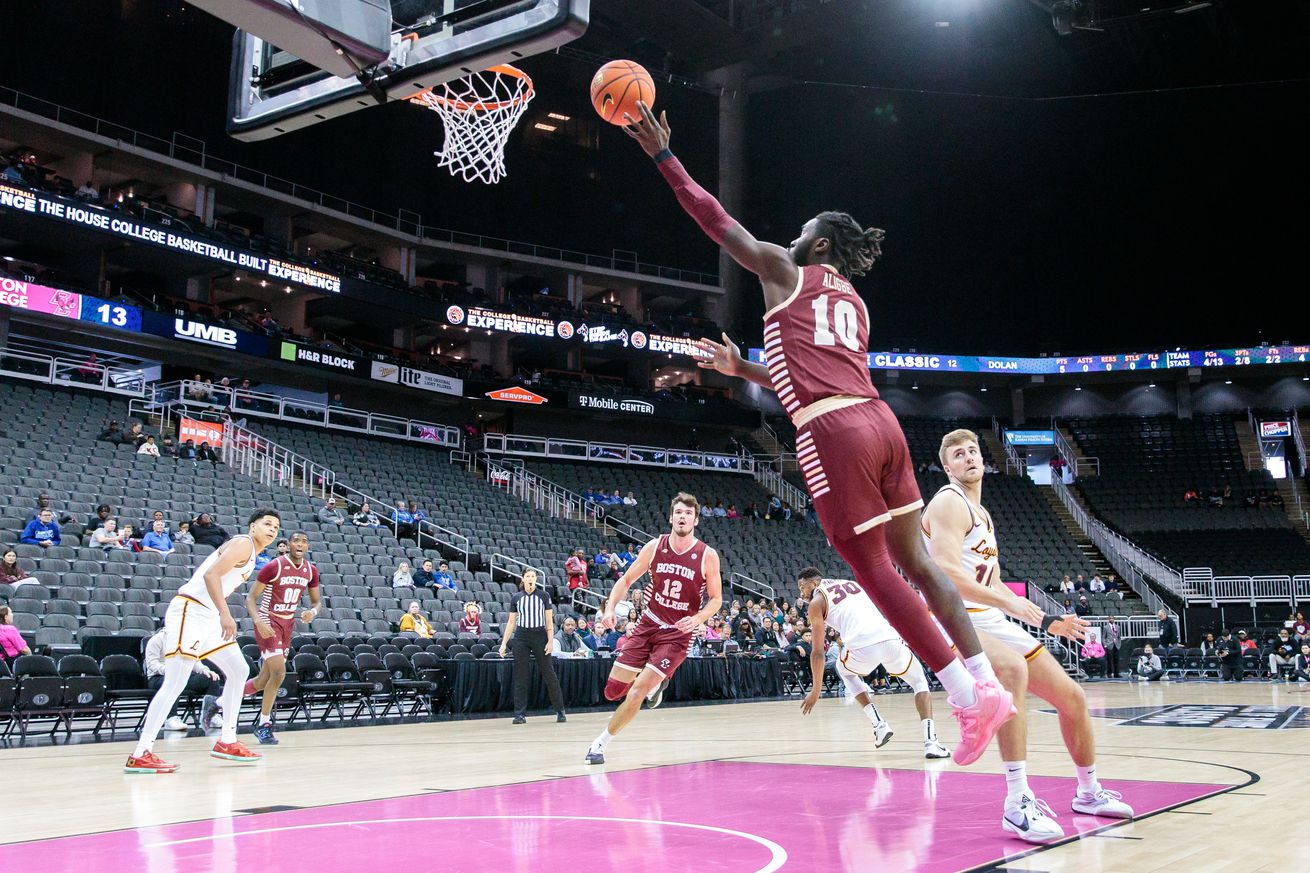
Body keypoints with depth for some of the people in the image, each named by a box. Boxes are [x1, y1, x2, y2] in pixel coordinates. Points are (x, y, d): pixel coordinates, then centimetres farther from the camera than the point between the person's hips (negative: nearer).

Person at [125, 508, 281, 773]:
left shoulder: (250, 555, 19)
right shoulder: (243, 544, -10)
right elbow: (211, 574, -23)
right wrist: (225, 614, -30)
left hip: (209, 616, 10)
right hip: (190, 611, -10)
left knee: (239, 671, 14)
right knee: (175, 683, -12)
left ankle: (227, 742, 20)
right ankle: (140, 756, -10)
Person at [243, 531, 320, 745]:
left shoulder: (311, 570, 1)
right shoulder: (274, 566, -15)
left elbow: (316, 601, 13)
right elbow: (250, 598, -12)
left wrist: (313, 612, -11)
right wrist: (259, 621, -28)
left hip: (288, 623, 6)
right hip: (268, 622, -6)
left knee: (264, 680, 9)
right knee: (279, 673, -18)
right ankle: (264, 725, 0)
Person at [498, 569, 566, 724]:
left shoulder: (543, 595, 2)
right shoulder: (517, 598, 7)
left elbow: (549, 620, 1)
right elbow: (511, 622, 10)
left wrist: (550, 641, -7)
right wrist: (504, 643, 4)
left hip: (540, 637, -2)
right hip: (521, 637, 2)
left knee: (549, 673, 1)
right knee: (520, 676, 0)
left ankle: (560, 710, 12)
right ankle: (520, 714, 3)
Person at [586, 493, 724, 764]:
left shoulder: (707, 556, -12)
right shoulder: (654, 547, -5)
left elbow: (716, 599, -2)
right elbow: (626, 580, 5)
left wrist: (698, 619, -21)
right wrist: (610, 607, -12)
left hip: (677, 634, -3)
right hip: (647, 625, 3)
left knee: (637, 691, -15)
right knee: (613, 691, 2)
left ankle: (600, 742, 5)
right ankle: (656, 683, 33)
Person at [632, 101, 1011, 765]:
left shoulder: (784, 271, 10)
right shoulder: (852, 301, 28)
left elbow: (716, 220, 10)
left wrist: (663, 156, 16)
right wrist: (743, 370, 38)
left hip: (832, 435, -8)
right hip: (879, 421, 8)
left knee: (875, 572, -3)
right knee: (914, 562, 12)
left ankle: (969, 697, -3)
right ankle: (988, 684, 12)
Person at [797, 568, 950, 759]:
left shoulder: (816, 603, 18)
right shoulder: (853, 583, 33)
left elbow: (818, 652, 13)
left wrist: (816, 691, 20)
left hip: (862, 647, -3)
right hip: (890, 638, 3)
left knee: (845, 671, 34)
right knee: (919, 682, 28)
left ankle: (879, 725, 20)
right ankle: (930, 741, 6)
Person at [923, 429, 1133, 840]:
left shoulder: (982, 514, 20)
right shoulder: (950, 502, -10)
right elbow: (945, 573, -26)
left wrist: (1049, 621, 18)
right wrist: (1010, 602, -33)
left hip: (991, 620, 10)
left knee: (1071, 697, 12)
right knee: (1013, 667, -40)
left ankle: (1089, 793, 35)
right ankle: (1018, 803, -36)